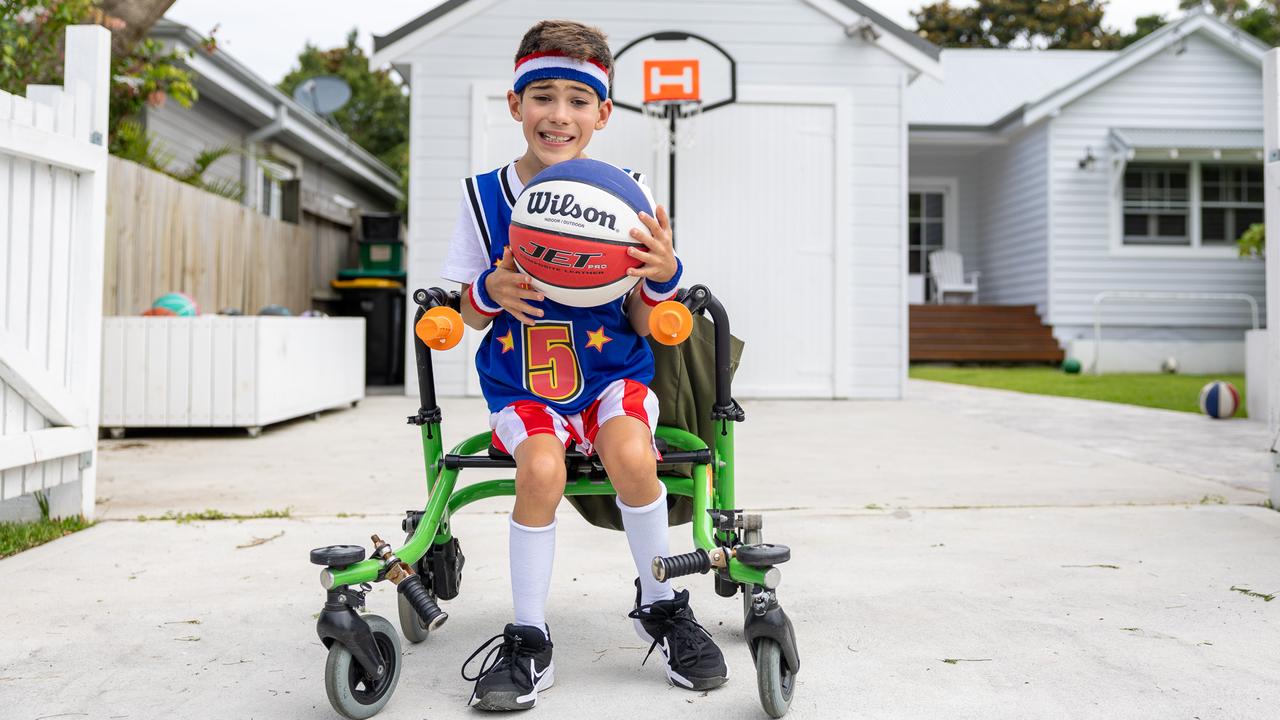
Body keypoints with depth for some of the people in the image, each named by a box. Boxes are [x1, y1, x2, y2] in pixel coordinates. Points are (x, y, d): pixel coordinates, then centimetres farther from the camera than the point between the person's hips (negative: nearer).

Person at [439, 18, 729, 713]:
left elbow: (643, 326, 0)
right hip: (521, 382, 0)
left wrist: (661, 277, -21)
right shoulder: (484, 196, 0)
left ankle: (660, 605, -3)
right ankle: (527, 643, -11)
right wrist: (491, 291, -16)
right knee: (541, 468, -29)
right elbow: (471, 315, 7)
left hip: (609, 370, 0)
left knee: (631, 455, -30)